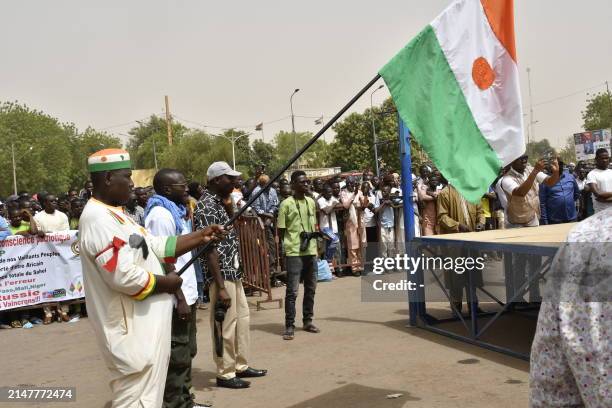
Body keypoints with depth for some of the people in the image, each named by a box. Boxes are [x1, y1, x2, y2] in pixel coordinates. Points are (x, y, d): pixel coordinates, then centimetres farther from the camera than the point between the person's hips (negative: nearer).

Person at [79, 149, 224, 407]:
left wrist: (201, 237, 8)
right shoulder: (99, 219, -20)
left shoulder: (114, 215, 14)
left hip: (144, 325, 11)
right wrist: (167, 284, -13)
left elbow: (158, 247, 16)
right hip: (133, 330, -11)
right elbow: (124, 277, -27)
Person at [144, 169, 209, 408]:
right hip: (175, 298, -10)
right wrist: (179, 298, -22)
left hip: (186, 293, 10)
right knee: (177, 355, -2)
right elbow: (164, 261, -22)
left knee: (186, 352, 18)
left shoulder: (176, 211, 13)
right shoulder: (161, 214, -17)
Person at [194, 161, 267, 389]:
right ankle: (225, 374, 13)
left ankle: (240, 366, 29)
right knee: (225, 325, 0)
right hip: (221, 274, -10)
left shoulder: (219, 203, 13)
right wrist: (221, 287, -24)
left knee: (242, 318, 17)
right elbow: (210, 250, -22)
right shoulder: (206, 207, -17)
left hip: (233, 271, 10)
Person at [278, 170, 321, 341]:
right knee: (292, 290, -4)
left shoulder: (311, 202, 10)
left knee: (310, 288, 12)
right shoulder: (286, 204, -7)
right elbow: (280, 231, -5)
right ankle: (289, 326, 3)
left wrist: (313, 234, 1)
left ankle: (308, 321, 24)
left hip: (311, 251, 6)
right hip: (293, 253, -6)